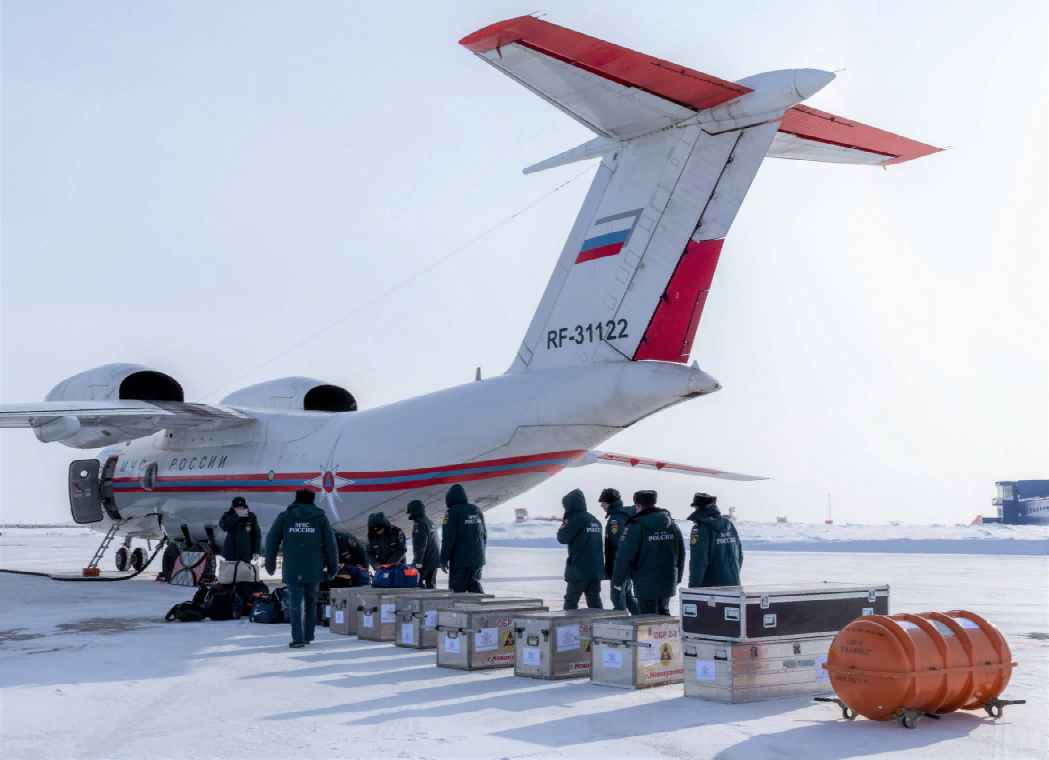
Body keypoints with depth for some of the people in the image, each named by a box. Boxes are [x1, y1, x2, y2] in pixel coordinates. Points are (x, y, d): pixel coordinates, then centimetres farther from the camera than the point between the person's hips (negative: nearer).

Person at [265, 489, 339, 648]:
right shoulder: (320, 518, 4)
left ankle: (298, 638, -9)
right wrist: (333, 566, 11)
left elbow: (271, 541, 5)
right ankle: (308, 635, 22)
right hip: (314, 570, 1)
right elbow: (330, 543, 2)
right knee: (311, 602, 15)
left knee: (296, 603, -1)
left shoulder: (284, 517, 4)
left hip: (292, 570, -1)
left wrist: (270, 564, 14)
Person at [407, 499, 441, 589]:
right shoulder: (430, 522, 19)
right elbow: (437, 542, 22)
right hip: (435, 560, 9)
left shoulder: (419, 524, -11)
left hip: (425, 561, -9)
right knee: (431, 584, 10)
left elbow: (420, 544, -19)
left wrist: (418, 561, -20)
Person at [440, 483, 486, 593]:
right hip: (478, 559, 7)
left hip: (461, 559, -7)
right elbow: (484, 534, 18)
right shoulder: (476, 510, 14)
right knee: (474, 584, 14)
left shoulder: (452, 512, -8)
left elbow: (448, 538, -12)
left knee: (457, 589, -1)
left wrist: (444, 559, -7)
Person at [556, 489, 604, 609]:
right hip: (596, 569, 7)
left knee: (570, 601, 2)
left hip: (580, 569, -7)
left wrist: (565, 521, 4)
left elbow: (562, 538, -7)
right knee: (594, 601, 7)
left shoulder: (577, 519, -11)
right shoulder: (594, 520, 13)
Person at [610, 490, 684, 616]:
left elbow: (624, 556, -14)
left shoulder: (635, 526, -12)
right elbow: (681, 555, 14)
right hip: (668, 583, 6)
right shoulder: (672, 524, 8)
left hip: (646, 585, -6)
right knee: (664, 613, 21)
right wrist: (677, 578, 24)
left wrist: (617, 581, -3)